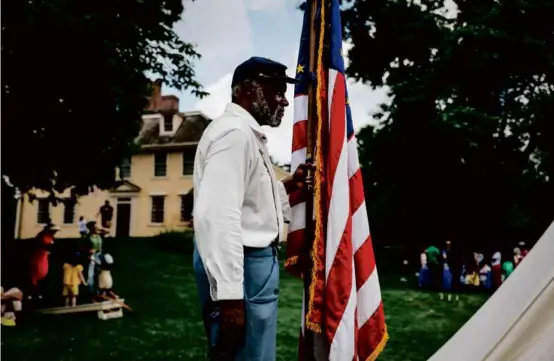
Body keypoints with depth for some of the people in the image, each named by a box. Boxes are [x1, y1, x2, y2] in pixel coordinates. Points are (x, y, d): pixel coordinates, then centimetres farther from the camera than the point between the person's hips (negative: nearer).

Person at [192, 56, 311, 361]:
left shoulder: (246, 133, 18)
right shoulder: (234, 132, -16)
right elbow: (216, 215, -27)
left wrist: (287, 186, 12)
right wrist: (229, 294, -29)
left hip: (253, 260, 11)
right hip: (243, 266, -11)